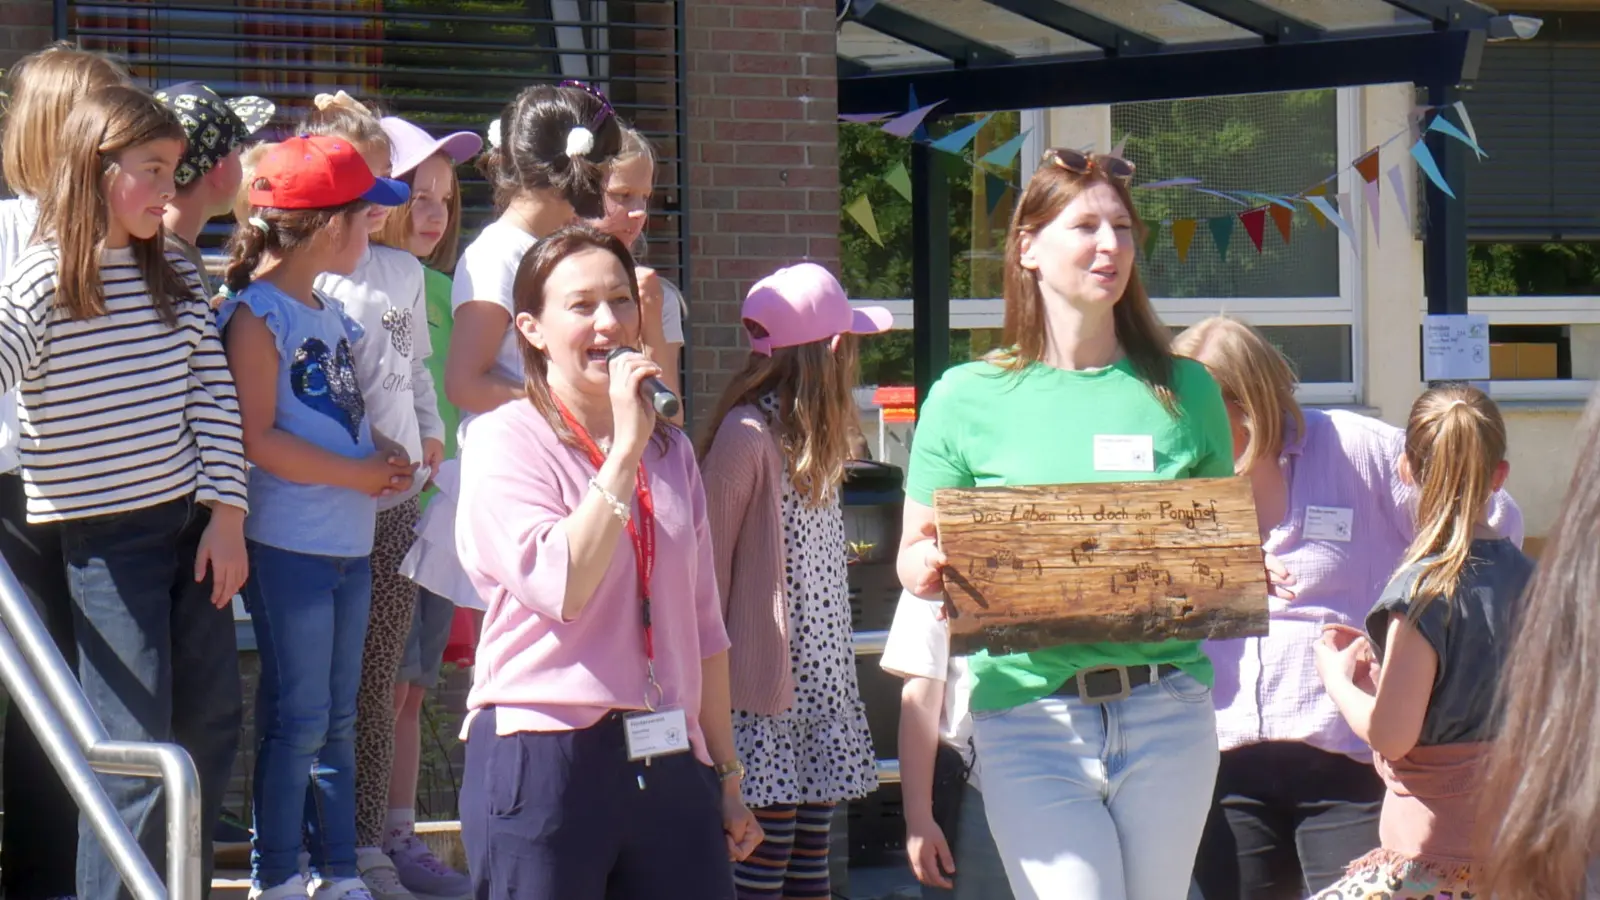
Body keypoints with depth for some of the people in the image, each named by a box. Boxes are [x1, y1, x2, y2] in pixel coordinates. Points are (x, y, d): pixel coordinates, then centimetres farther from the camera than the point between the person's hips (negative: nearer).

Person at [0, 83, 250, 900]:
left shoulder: (175, 278, 6)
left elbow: (213, 393, 6)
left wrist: (226, 515, 1)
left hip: (191, 525, 6)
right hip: (105, 535, -6)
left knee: (212, 721, 11)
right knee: (137, 748, -8)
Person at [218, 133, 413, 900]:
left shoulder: (333, 314, 15)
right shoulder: (256, 314, -12)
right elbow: (257, 438, -19)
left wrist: (387, 456, 3)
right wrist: (358, 474, -17)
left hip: (349, 544, 9)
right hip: (288, 545, -8)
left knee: (338, 719, 13)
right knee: (298, 720, -4)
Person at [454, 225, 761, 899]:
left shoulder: (671, 451, 15)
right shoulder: (505, 441, -4)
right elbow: (560, 586, -20)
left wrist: (726, 777, 20)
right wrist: (624, 450, -18)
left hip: (667, 765, 5)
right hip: (543, 765, -5)